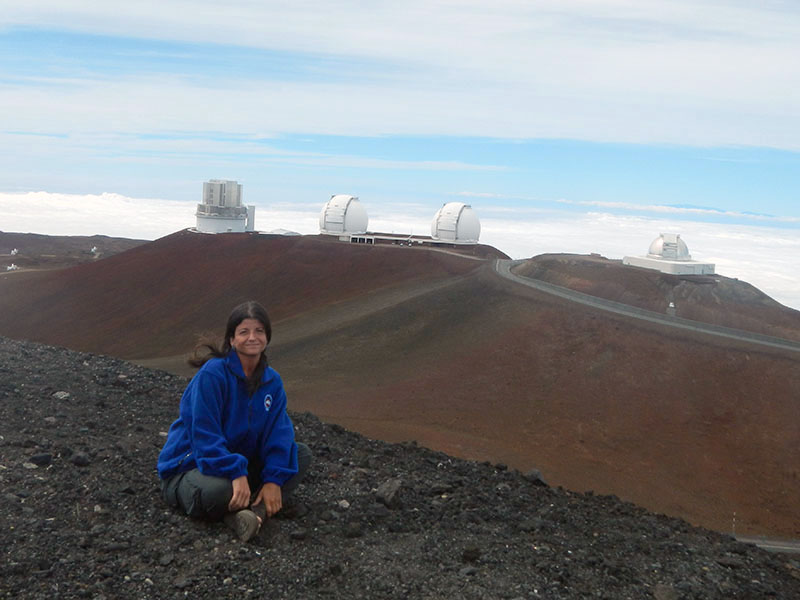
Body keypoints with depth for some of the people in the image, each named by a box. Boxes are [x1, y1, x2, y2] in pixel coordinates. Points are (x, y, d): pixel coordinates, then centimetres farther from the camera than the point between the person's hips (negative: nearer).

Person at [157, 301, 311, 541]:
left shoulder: (272, 381, 1)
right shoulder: (212, 374, -19)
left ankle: (256, 509, -25)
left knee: (302, 454, -7)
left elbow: (278, 431, -5)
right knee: (219, 490, -42)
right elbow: (205, 435, -23)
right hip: (189, 465, -7)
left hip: (240, 461, 8)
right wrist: (236, 474, -32)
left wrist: (274, 479, -19)